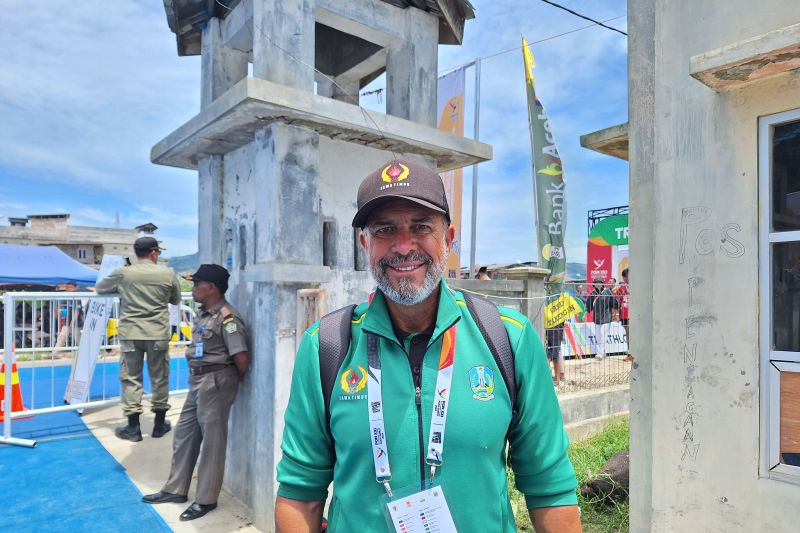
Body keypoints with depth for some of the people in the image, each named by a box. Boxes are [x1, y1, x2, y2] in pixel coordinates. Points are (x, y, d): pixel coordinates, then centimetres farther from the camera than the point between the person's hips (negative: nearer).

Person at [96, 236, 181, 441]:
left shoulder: (123, 273, -2)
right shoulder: (168, 274, -2)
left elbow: (99, 288, 15)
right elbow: (176, 300, 12)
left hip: (131, 334, 0)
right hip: (158, 334, 0)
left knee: (131, 378, 7)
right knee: (160, 378, 10)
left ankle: (133, 427, 10)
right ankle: (159, 424, 21)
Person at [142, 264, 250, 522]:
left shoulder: (226, 318, -21)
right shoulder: (204, 314, 10)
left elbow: (242, 357, -24)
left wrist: (235, 380, -8)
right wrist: (198, 381, 15)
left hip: (215, 383, -10)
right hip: (198, 380, 10)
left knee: (212, 441, 4)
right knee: (184, 434, 18)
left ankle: (206, 499, 19)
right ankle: (175, 489, 35)